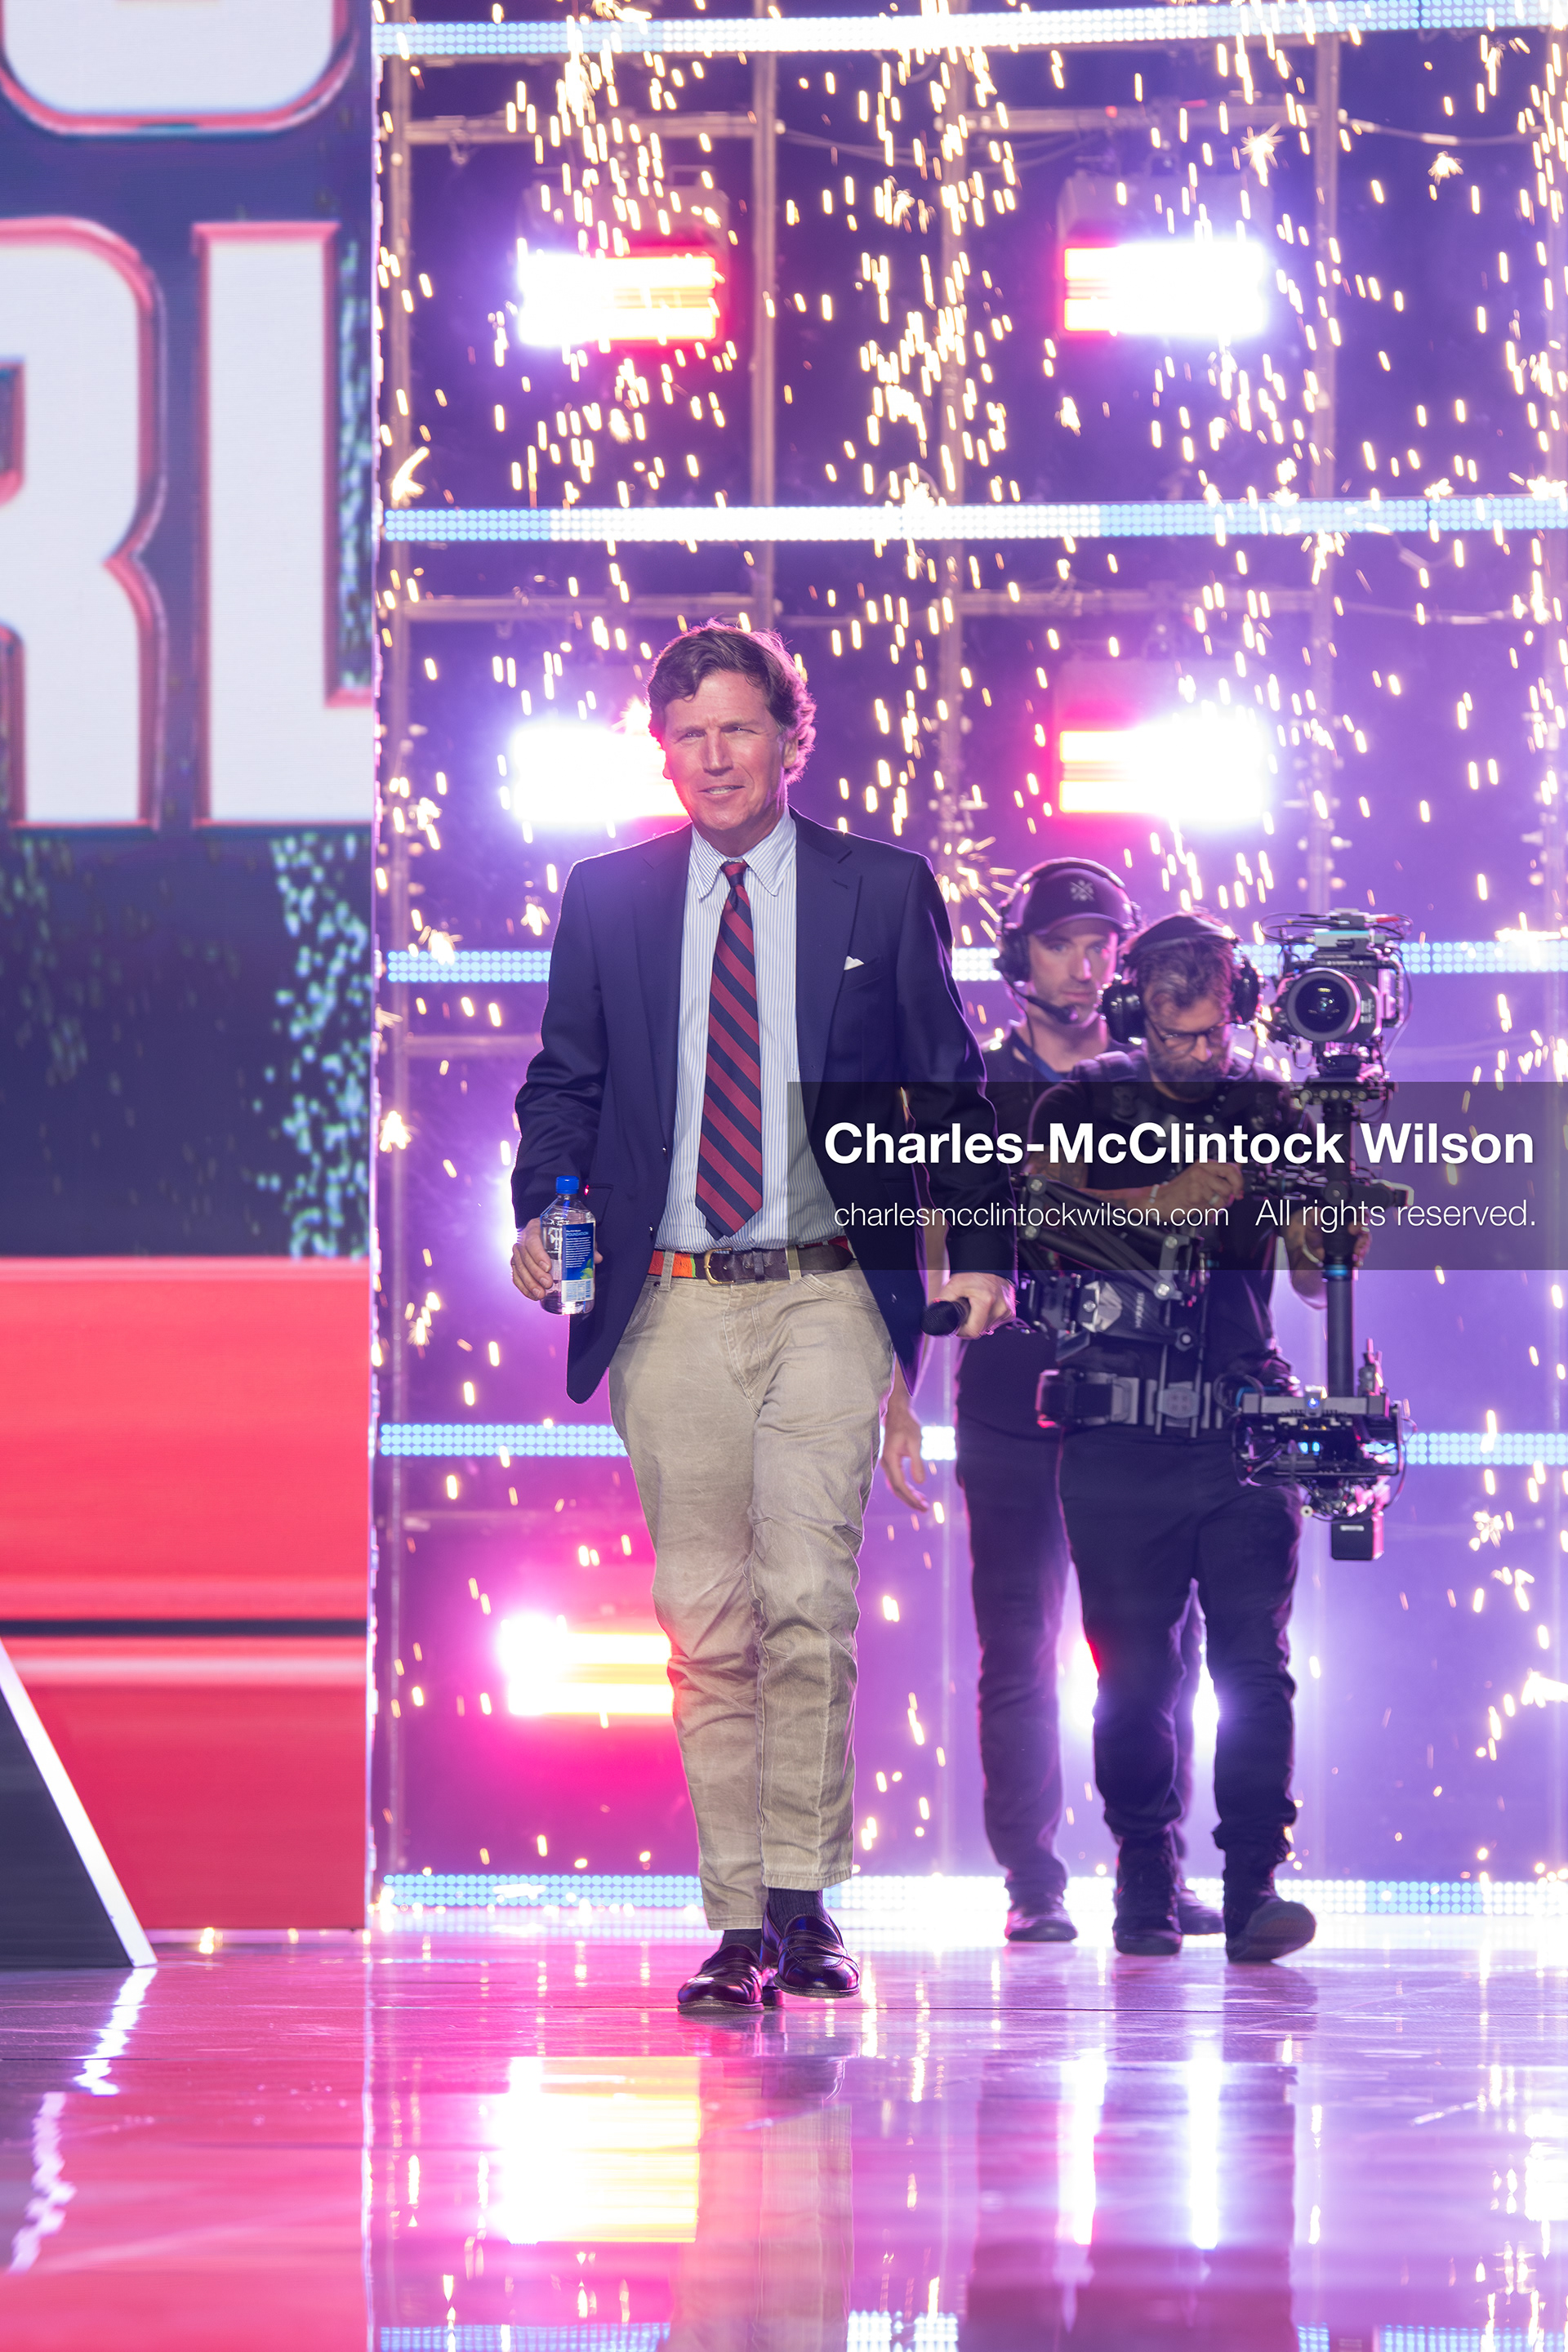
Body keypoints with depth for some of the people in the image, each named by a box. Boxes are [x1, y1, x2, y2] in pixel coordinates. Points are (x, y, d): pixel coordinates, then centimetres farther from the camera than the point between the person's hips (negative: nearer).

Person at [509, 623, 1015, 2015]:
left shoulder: (883, 891, 6)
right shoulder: (608, 899, 11)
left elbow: (949, 1085, 9)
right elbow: (566, 1079, 14)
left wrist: (981, 1246, -2)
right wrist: (544, 1211, -4)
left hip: (825, 1295, -2)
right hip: (670, 1309, 2)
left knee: (805, 1598, -15)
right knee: (706, 1625, 2)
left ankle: (803, 1897, -6)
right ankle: (740, 1926, 7)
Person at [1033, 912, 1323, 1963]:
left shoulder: (1269, 1108, 11)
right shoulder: (1085, 1103, 7)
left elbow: (1315, 1271, 6)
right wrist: (1167, 1200, -22)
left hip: (1244, 1433, 1)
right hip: (1119, 1434, -1)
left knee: (1256, 1660, -8)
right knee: (1133, 1670, 0)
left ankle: (1256, 1881, -10)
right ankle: (1145, 1884, 10)